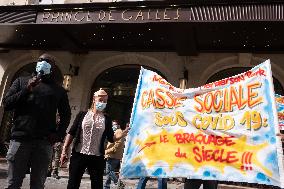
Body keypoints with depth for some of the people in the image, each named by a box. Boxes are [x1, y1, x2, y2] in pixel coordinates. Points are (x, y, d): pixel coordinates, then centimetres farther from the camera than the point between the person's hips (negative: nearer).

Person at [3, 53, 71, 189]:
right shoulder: (21, 81, 15)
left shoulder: (58, 90, 16)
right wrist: (27, 90, -7)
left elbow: (66, 115, 16)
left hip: (44, 142, 1)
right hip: (20, 138, 0)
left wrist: (59, 134, 1)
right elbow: (6, 104, 5)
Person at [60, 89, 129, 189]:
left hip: (97, 158, 1)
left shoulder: (107, 119, 7)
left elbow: (111, 138, 5)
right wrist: (64, 151, -2)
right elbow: (71, 133, 3)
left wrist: (124, 133, -12)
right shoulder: (82, 115, 3)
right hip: (78, 155, -1)